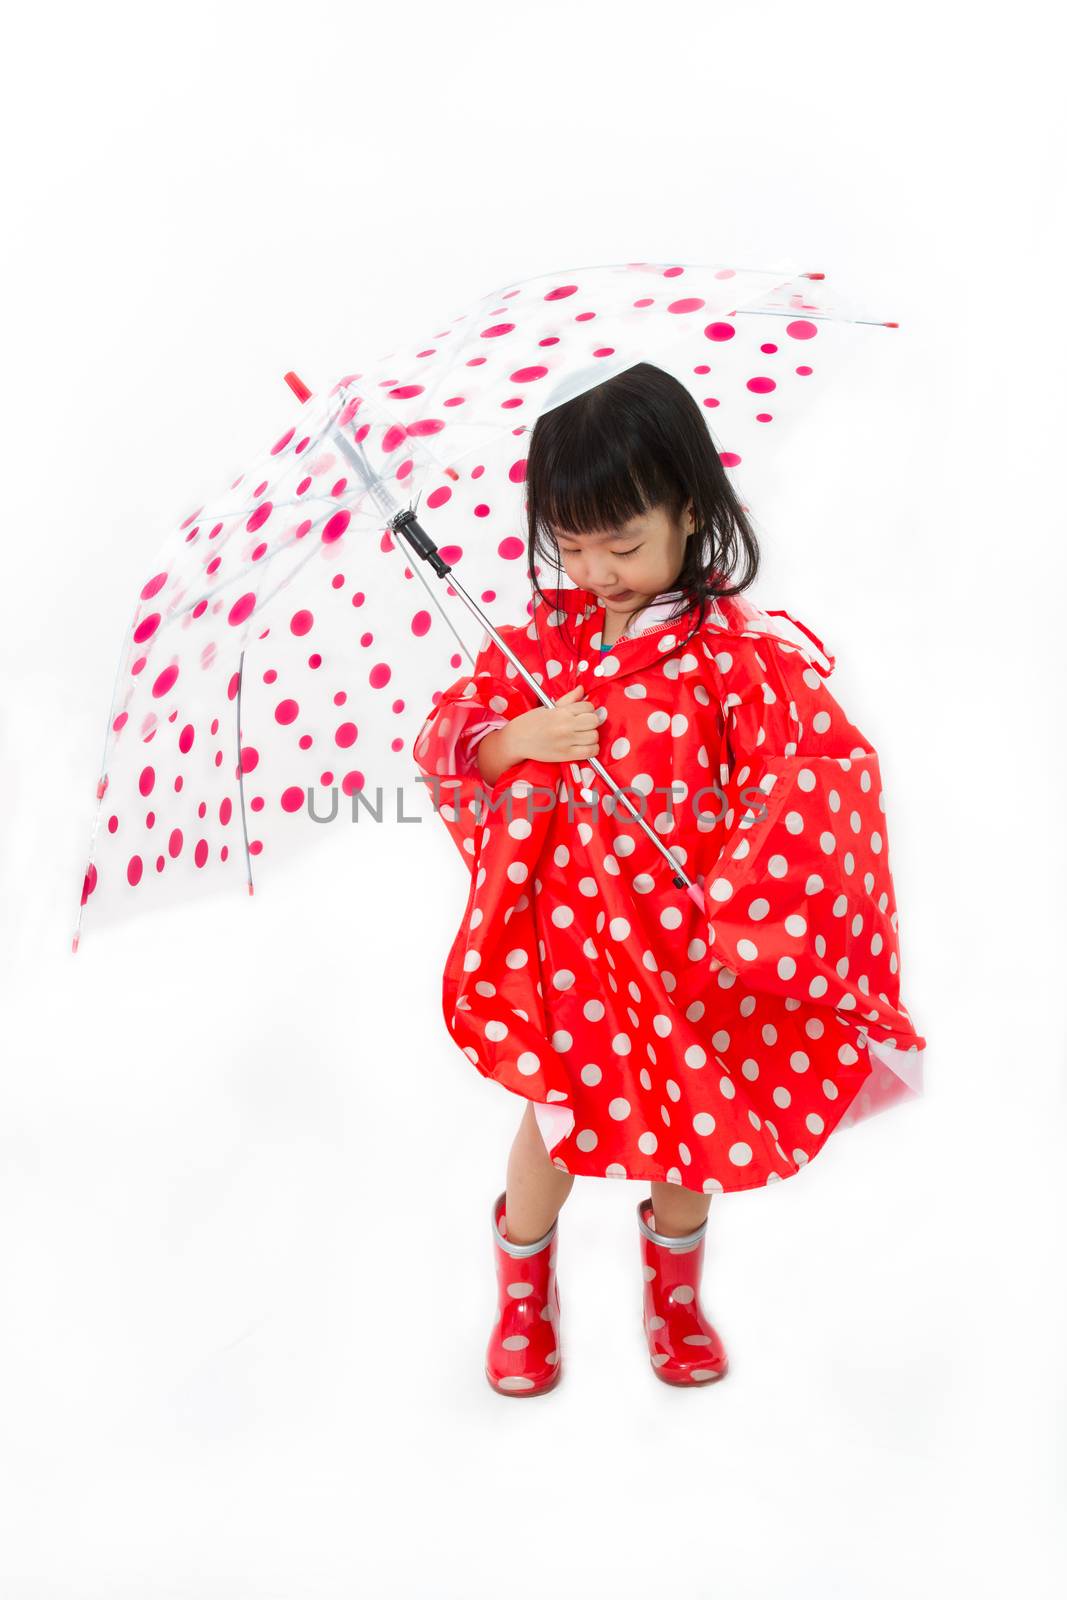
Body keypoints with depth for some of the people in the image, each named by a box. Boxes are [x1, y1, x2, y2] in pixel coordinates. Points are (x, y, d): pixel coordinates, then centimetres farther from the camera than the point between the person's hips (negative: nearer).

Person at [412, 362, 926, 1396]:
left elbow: (830, 763, -22)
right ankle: (523, 1296, 44)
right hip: (566, 928, 2)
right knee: (556, 1114, 14)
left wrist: (758, 898, -29)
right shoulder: (545, 634, -4)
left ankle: (674, 1291, 49)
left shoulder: (738, 652, -17)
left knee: (691, 1120, 17)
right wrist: (518, 739, -23)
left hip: (686, 939, -1)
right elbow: (446, 741, -2)